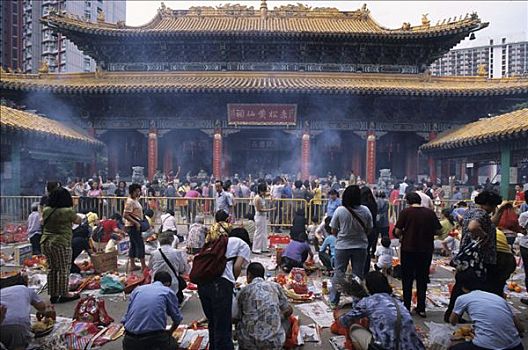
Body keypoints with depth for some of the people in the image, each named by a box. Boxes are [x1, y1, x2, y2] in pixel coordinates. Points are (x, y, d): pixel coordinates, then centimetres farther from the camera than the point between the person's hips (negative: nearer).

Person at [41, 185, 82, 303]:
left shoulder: (46, 210, 3)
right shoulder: (67, 211, -14)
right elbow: (78, 221, 3)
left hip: (46, 242, 7)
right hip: (61, 243, -6)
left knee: (52, 268, 15)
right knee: (63, 269, 4)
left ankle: (53, 294, 22)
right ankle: (64, 294, 12)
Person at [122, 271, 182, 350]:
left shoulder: (138, 289, 19)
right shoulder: (169, 292, 10)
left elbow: (127, 316, 19)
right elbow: (177, 319, 18)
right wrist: (170, 333, 38)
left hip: (131, 339, 2)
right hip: (155, 337, -2)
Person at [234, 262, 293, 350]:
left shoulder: (243, 291, 0)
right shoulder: (275, 286, 4)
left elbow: (236, 318, 7)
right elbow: (289, 311, 12)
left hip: (249, 342, 0)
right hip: (275, 342, 0)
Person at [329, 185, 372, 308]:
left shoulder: (340, 210, -14)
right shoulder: (365, 210, -10)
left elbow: (333, 230, -7)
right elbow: (369, 229, 0)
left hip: (342, 246, -1)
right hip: (360, 246, 1)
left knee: (339, 274, 11)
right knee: (358, 275, 14)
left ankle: (334, 300, 20)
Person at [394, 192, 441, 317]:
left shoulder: (406, 212, -9)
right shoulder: (430, 213, -1)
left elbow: (397, 231, -11)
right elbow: (437, 230, 3)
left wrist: (401, 237, 10)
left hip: (408, 249, -2)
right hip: (426, 250, 3)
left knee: (407, 280, 10)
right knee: (422, 279, 14)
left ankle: (406, 307, 14)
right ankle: (421, 308, 19)